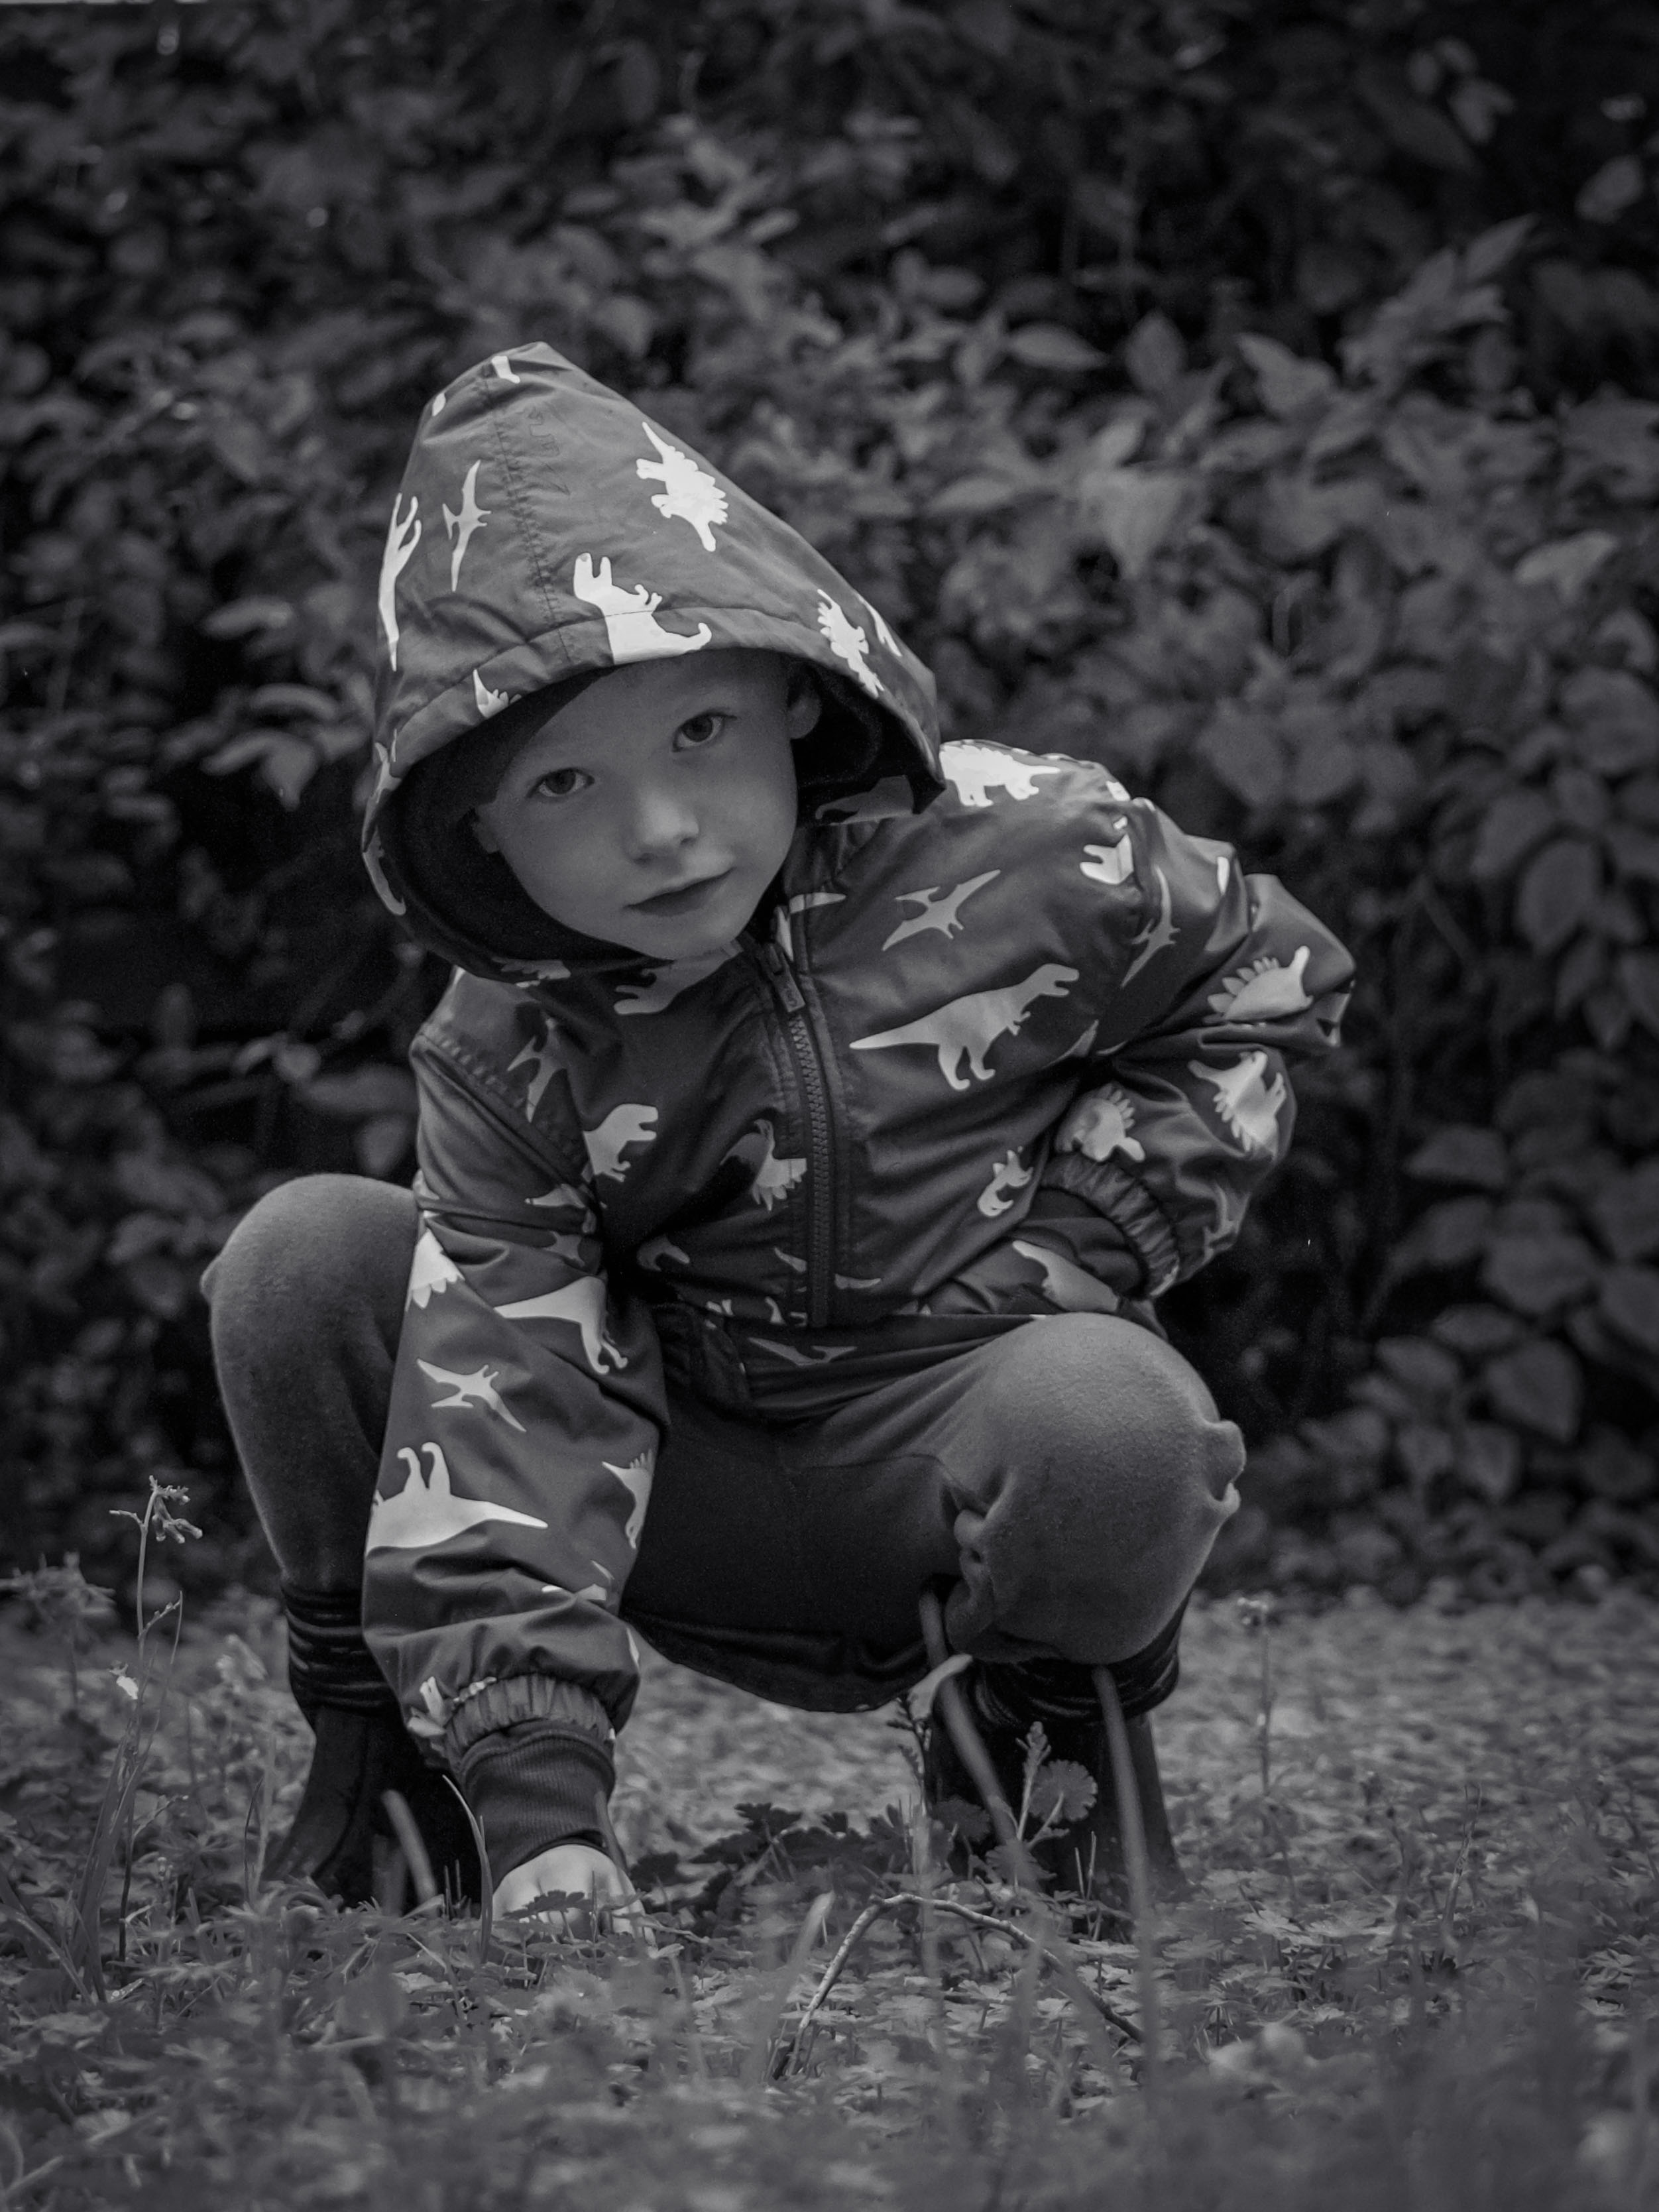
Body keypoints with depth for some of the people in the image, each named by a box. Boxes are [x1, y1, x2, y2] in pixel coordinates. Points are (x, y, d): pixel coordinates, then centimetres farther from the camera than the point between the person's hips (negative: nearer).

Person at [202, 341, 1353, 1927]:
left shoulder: (1022, 849, -16)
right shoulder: (503, 1063, -12)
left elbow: (1268, 978, 1)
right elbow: (509, 1402, -20)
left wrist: (1076, 1242, -12)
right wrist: (538, 1812, -30)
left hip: (955, 1460, -2)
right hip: (695, 1496, 2)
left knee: (1110, 1419, -39)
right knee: (302, 1261, -16)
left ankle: (1046, 1731, -4)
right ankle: (384, 1752, 1)